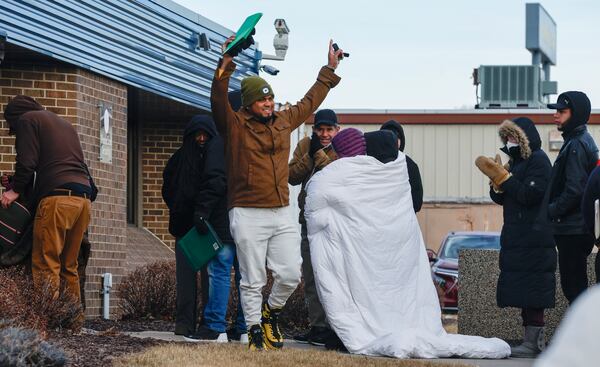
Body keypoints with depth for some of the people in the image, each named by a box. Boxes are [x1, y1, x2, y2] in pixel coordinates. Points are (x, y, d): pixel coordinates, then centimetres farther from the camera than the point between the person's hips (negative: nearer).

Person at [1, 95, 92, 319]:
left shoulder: (27, 120, 8)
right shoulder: (65, 125, 32)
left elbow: (27, 161, -4)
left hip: (58, 197, -8)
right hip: (84, 197, 8)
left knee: (46, 264, -10)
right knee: (69, 266, 10)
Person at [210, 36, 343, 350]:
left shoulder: (284, 122, 13)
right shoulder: (234, 125, -2)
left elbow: (310, 101, 27)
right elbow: (218, 102, -19)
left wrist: (329, 70, 33)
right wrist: (225, 68, -33)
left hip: (281, 214, 5)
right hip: (248, 215, -5)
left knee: (291, 274, 1)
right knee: (252, 280, 0)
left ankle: (270, 311, 28)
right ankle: (255, 331, 11)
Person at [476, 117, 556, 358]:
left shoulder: (539, 161, -8)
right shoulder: (516, 161, 18)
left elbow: (529, 195, -19)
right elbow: (501, 199, 19)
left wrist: (503, 177, -15)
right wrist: (497, 183, -1)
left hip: (534, 237, -9)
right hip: (515, 237, 9)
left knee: (532, 291, -11)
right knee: (521, 289, 8)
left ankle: (533, 341, -13)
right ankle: (533, 338, 12)